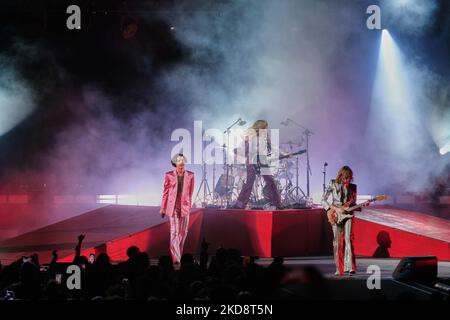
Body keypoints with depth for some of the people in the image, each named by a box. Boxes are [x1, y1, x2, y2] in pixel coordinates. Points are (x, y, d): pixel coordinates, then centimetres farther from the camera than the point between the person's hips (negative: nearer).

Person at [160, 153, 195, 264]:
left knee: (183, 231, 8)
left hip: (185, 206, 3)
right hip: (173, 206, -3)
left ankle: (178, 253, 26)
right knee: (174, 231, -9)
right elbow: (165, 192, 3)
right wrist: (163, 208, 5)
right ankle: (176, 258, -12)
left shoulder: (190, 175, 1)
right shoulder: (169, 175, -4)